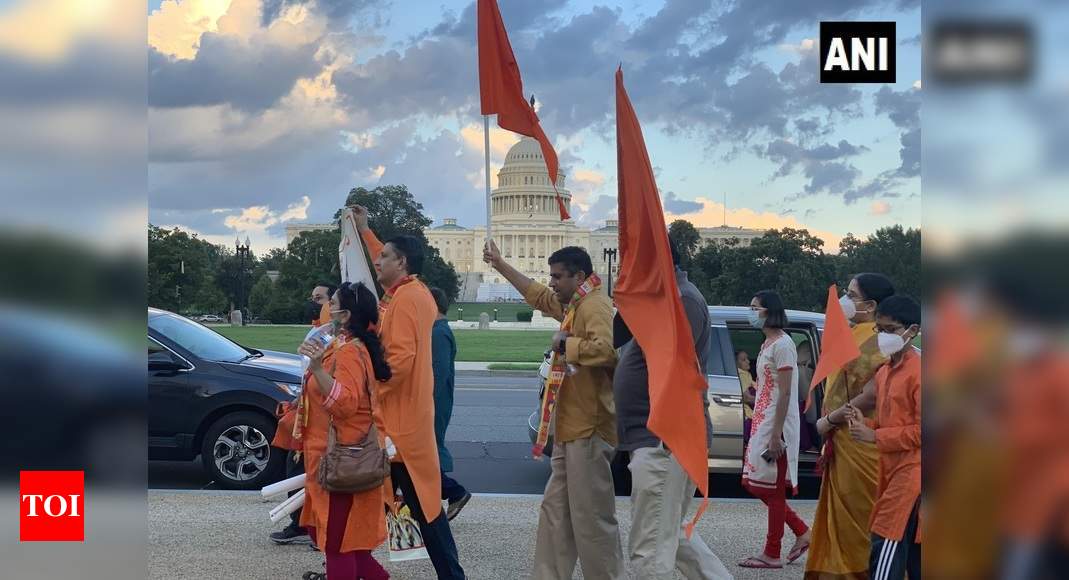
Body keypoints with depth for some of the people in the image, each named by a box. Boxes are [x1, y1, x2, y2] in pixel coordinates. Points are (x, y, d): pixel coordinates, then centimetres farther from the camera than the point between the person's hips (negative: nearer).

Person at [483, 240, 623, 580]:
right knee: (556, 512, 13)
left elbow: (606, 349, -32)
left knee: (591, 518, -8)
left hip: (588, 430, -11)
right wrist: (500, 264, 37)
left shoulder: (595, 305, -14)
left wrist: (565, 343, -17)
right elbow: (537, 295, 34)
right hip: (571, 428, 11)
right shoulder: (573, 304, 16)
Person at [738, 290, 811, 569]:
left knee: (772, 489, -2)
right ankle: (802, 532, 21)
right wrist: (761, 429, 15)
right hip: (762, 423, 10)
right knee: (756, 484, 12)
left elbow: (785, 394, -18)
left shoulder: (782, 344, -13)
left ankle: (772, 554, 7)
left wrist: (776, 434, -22)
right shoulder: (767, 344, 16)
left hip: (776, 426, -10)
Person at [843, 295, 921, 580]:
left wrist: (875, 436, -15)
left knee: (886, 548, -11)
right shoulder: (884, 372, 15)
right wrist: (864, 424, 3)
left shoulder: (918, 371, -13)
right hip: (895, 471, 9)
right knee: (913, 555, 13)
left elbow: (921, 429, -18)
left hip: (911, 473, -9)